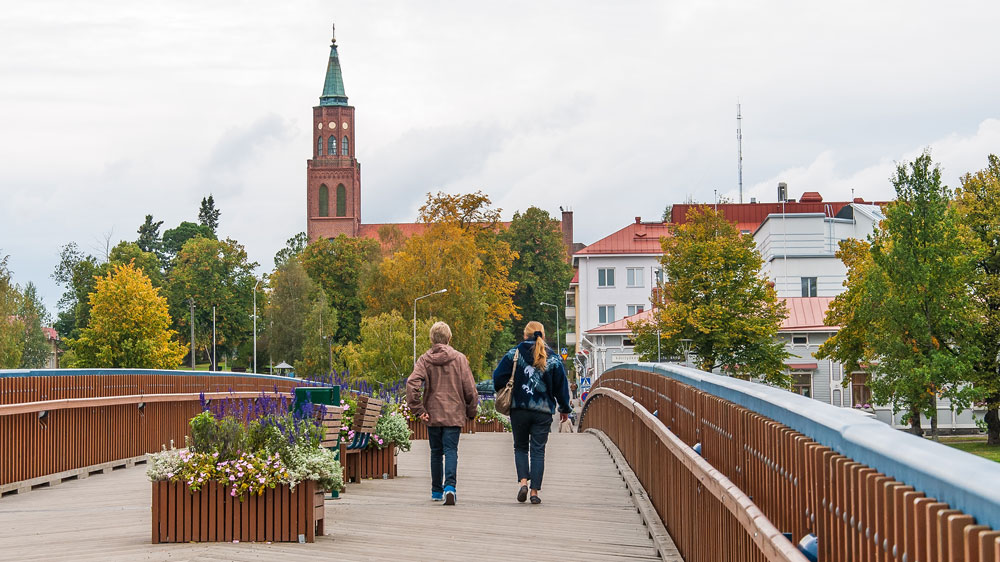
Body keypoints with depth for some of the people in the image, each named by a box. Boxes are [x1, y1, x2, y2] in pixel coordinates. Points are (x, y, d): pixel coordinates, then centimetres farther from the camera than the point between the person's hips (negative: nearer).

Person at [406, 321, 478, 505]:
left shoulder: (424, 360, 0)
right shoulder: (459, 359, -2)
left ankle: (436, 491, 21)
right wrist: (471, 412, 10)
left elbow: (412, 383, -15)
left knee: (436, 452, 15)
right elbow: (469, 388, -3)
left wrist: (418, 410, -10)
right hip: (454, 414, -1)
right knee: (451, 451, -4)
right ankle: (450, 486, -25)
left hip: (432, 414, 1)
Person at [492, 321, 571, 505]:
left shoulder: (514, 354, 0)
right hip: (543, 412, 0)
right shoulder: (553, 359, 2)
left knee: (521, 448, 14)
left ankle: (523, 481, -7)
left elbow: (498, 378, -3)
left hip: (519, 409, 0)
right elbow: (561, 386, 6)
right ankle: (535, 491, -1)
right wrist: (564, 409, 17)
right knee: (538, 451, 4)